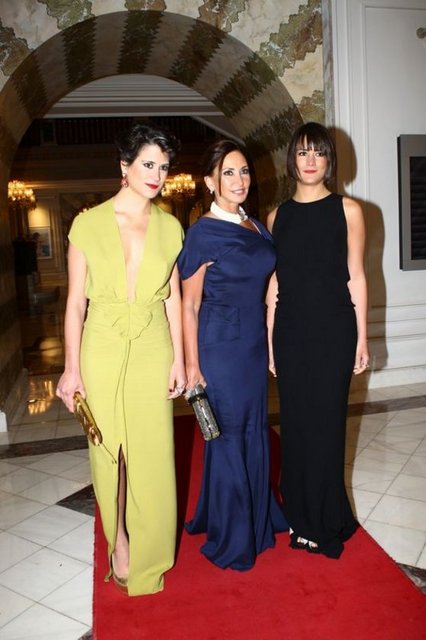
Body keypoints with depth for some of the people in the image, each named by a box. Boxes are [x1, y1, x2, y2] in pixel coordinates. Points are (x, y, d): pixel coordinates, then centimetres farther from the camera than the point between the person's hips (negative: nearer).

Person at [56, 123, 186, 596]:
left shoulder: (169, 227, 4)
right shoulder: (88, 223, -3)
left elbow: (173, 298, 7)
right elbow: (75, 300, -2)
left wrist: (178, 359, 3)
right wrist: (71, 367, -5)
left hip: (153, 349, 2)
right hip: (103, 349, -1)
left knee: (153, 452, 7)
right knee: (109, 450, 9)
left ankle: (148, 555, 29)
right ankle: (119, 541, 33)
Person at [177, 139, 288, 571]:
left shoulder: (257, 228, 9)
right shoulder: (202, 233, -11)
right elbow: (189, 305, -11)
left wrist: (270, 342, 13)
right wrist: (192, 364, -13)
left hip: (255, 344, 7)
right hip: (221, 347, -6)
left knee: (255, 431, 17)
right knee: (227, 435, 5)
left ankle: (258, 519, 39)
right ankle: (231, 538, 26)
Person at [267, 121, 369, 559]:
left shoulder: (347, 210, 1)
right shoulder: (277, 216, 8)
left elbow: (356, 277, 0)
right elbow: (274, 282, 8)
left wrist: (361, 338, -1)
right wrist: (269, 338, 5)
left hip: (333, 329, -2)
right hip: (290, 330, 3)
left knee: (325, 421, 4)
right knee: (295, 421, 9)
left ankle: (324, 522, 25)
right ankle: (300, 514, 28)